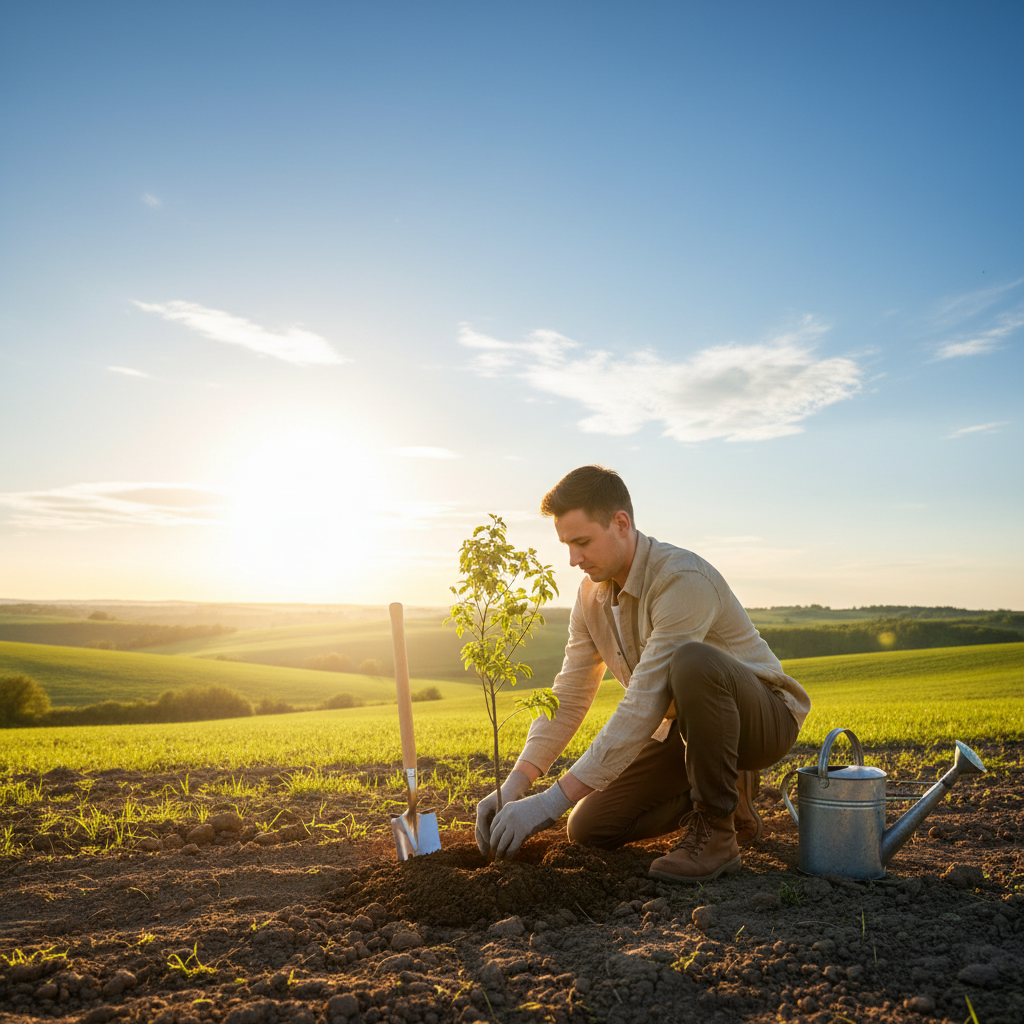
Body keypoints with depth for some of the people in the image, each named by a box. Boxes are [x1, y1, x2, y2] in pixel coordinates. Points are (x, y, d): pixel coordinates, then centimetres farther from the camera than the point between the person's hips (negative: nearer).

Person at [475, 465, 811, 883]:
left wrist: (550, 801, -34)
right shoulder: (591, 594, -3)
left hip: (763, 716, -7)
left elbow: (644, 707, -35)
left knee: (691, 661, -40)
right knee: (589, 828, -2)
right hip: (683, 730, 8)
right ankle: (725, 793, 14)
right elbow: (568, 697, 0)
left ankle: (716, 831, -21)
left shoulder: (683, 579, -30)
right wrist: (514, 785, -13)